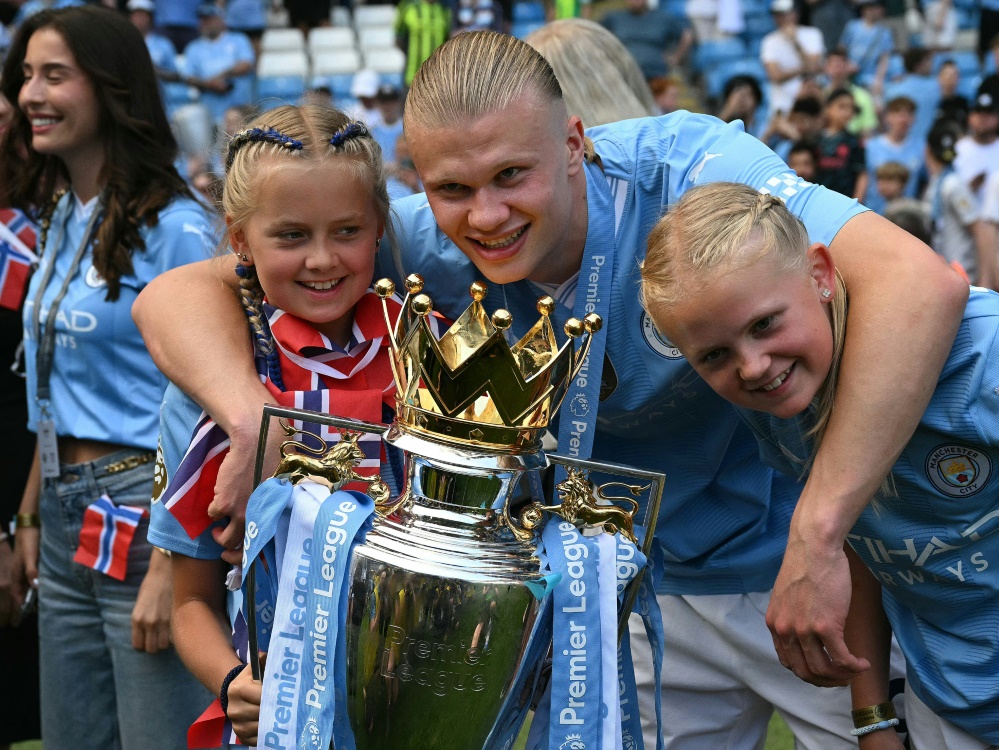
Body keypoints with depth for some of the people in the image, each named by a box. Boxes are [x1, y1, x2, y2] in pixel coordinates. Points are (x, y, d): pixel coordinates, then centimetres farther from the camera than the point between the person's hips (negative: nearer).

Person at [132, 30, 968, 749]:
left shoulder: (684, 170, -28)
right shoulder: (434, 248, -16)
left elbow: (922, 284, -43)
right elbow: (176, 295, -16)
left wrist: (817, 539, -47)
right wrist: (256, 417, -38)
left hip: (823, 570, -3)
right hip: (655, 590, 4)